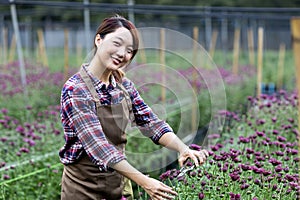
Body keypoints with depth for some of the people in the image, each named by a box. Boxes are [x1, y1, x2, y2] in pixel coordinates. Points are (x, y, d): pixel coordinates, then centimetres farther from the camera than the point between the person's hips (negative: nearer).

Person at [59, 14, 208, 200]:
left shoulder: (124, 85, 2)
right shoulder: (75, 90, -20)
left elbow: (152, 123, -4)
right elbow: (98, 146, -27)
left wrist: (183, 148, -24)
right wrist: (144, 182, -34)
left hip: (119, 183, 6)